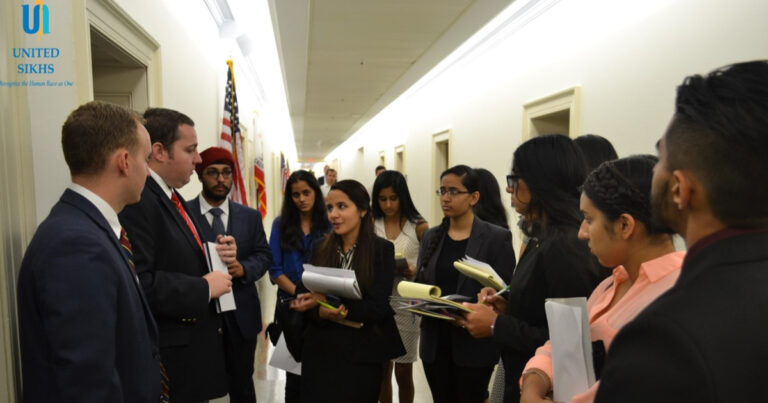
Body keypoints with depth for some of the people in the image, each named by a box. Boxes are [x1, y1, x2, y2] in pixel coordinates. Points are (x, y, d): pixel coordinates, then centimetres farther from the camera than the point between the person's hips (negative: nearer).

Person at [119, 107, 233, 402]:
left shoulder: (172, 198, 12)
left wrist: (216, 257, 2)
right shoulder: (137, 201, -20)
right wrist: (204, 287, -21)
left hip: (198, 343, 10)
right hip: (172, 357, -10)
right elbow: (139, 282, -31)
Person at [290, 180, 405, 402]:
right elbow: (308, 300, 2)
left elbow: (377, 307, -14)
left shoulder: (382, 250, -8)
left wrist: (327, 301, -17)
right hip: (320, 351, 3)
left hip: (362, 354, -3)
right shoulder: (321, 249, 3)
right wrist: (322, 313, -20)